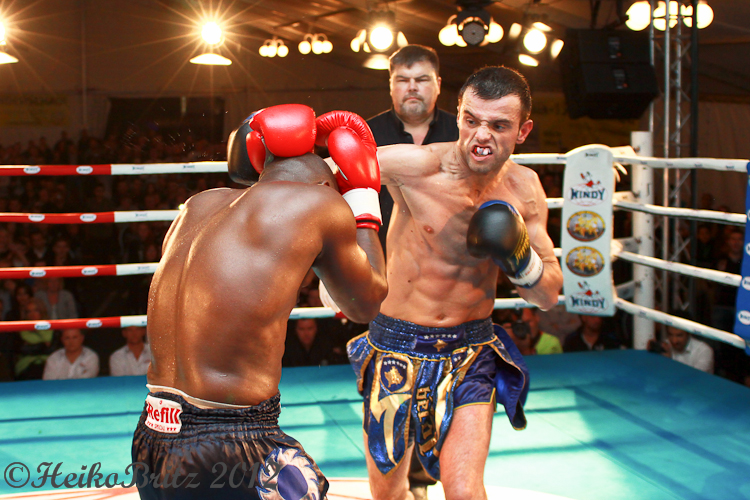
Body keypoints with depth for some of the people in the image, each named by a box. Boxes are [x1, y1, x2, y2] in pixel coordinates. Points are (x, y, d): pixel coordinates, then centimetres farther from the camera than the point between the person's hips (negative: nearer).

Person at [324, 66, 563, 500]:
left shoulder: (524, 189, -5)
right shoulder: (419, 165, -18)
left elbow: (549, 296, 0)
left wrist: (520, 257, -19)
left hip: (470, 352, 1)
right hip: (397, 346, -1)